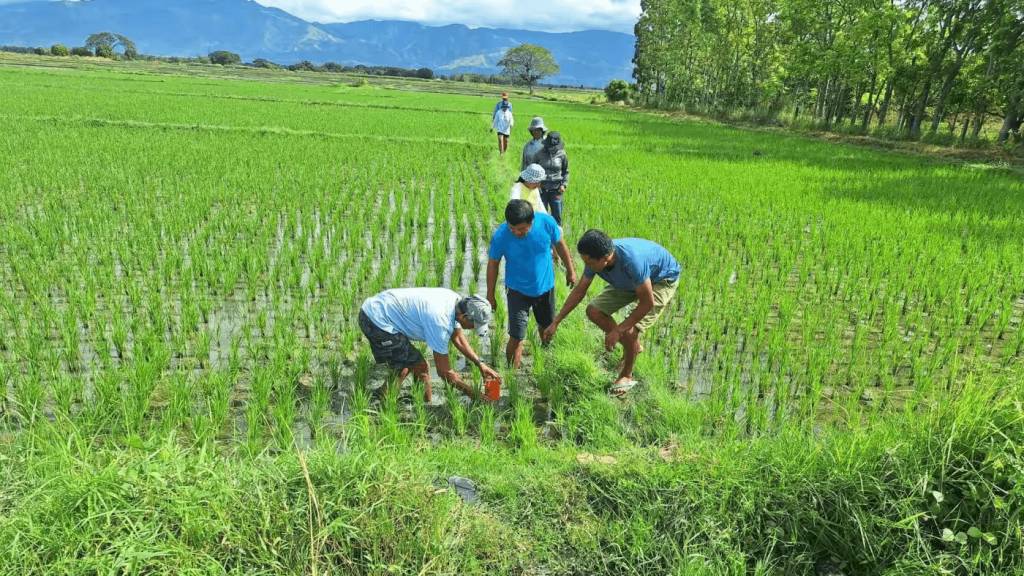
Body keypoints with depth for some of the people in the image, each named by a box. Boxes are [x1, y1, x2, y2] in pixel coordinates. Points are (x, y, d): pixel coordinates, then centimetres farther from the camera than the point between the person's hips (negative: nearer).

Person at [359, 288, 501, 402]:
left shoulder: (455, 301, -2)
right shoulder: (440, 321, -28)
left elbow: (458, 338, 16)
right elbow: (444, 371, -19)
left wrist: (480, 364, 11)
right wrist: (472, 393, -11)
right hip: (378, 322, -10)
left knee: (402, 366, 23)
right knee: (421, 367, -6)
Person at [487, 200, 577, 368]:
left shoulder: (546, 222, -25)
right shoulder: (500, 236, -28)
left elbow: (560, 244, -5)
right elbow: (493, 264, -12)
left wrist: (570, 270, 6)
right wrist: (490, 296, -4)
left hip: (545, 285, 3)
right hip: (518, 290, -2)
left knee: (547, 328, 24)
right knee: (516, 337, -7)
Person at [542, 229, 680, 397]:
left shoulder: (631, 261, -43)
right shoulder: (596, 258, -21)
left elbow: (647, 303, -33)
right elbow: (579, 291, -5)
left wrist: (617, 330, -28)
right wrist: (555, 322, -4)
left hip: (662, 280, -7)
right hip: (631, 282, 7)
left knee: (629, 332, -20)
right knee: (594, 311, -5)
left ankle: (627, 376, 9)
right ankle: (633, 346, 14)